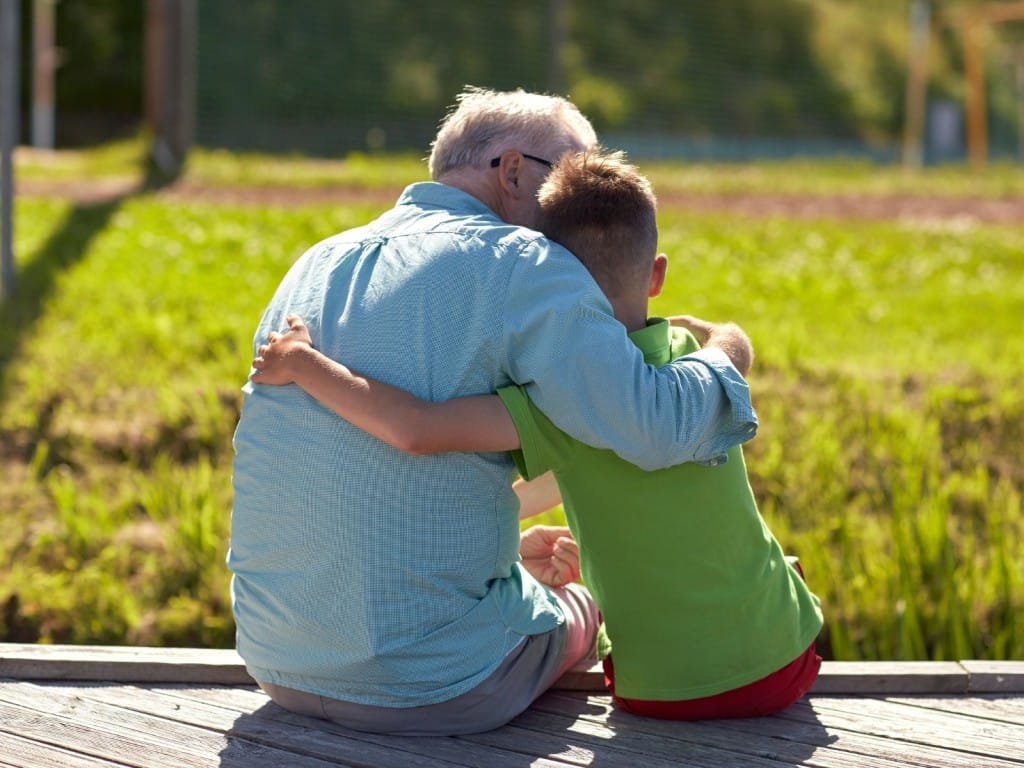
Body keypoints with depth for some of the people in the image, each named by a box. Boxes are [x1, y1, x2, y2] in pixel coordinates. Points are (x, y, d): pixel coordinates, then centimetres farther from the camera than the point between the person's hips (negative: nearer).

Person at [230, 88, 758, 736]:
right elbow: (656, 427, -22)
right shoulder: (516, 264, -12)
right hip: (433, 687, -6)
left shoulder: (316, 266, 12)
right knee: (580, 605, 28)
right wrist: (724, 358, -1)